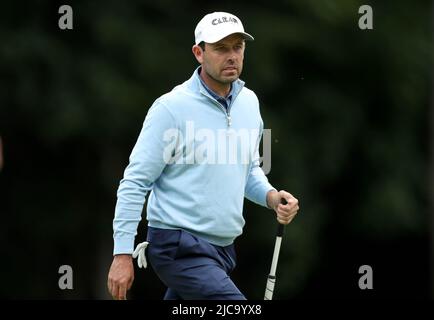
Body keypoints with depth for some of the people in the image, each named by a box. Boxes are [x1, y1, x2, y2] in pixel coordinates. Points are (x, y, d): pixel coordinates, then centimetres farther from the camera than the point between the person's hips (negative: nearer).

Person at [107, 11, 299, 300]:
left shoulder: (249, 102, 9)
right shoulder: (171, 108, -12)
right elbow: (135, 182, -10)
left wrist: (271, 196, 2)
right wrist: (123, 254, -14)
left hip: (223, 246, 8)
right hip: (180, 246, -8)